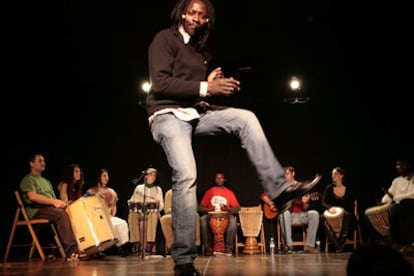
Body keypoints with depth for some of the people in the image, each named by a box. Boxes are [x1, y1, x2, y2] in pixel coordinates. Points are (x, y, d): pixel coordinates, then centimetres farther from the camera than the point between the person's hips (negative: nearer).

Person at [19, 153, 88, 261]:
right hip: (36, 211, -7)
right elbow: (32, 196, -15)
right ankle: (71, 251, -42)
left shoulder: (46, 181, 31)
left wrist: (61, 202, 1)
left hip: (50, 209, 8)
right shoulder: (28, 179, 5)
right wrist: (53, 202, -24)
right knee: (61, 214, -35)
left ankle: (82, 246, -24)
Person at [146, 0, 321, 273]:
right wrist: (205, 88, -21)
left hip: (196, 113, 7)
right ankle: (184, 259, -18)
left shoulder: (202, 50, 20)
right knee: (186, 175, -24)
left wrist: (213, 85, 0)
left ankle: (279, 188, -16)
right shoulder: (165, 39, -3)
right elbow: (160, 83, -17)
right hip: (168, 114, -7)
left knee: (246, 118, -10)